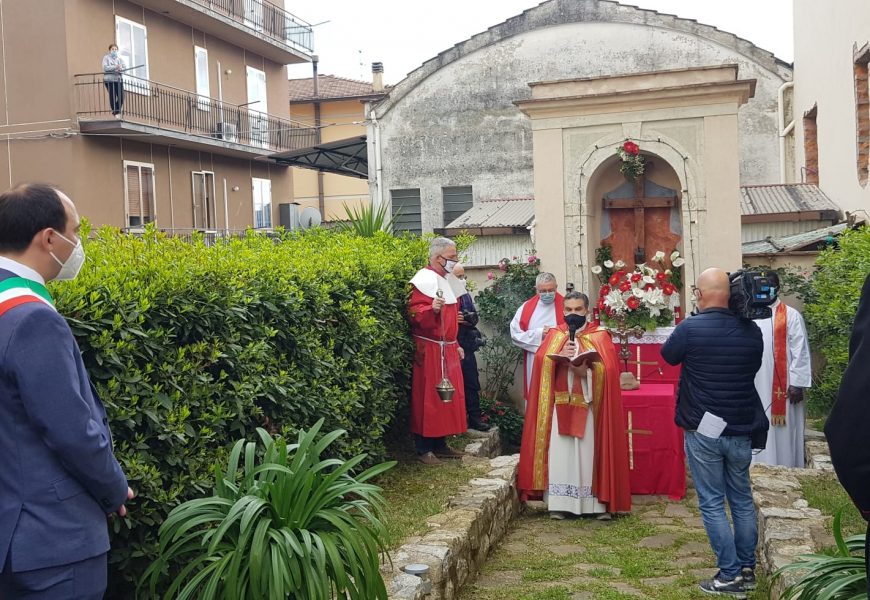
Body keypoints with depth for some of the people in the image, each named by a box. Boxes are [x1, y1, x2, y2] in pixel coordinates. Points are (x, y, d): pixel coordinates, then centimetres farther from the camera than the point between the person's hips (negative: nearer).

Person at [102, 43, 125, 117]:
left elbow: (124, 68, 7)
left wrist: (120, 69, -16)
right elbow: (105, 67, -8)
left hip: (119, 79, 4)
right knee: (112, 96, -7)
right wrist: (115, 67, -19)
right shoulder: (106, 58, 6)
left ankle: (117, 111, 11)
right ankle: (116, 113, 1)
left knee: (121, 97, -6)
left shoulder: (120, 58, 17)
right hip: (109, 79, -4)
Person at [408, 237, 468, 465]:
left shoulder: (445, 280, 17)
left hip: (447, 349, 9)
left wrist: (455, 344, 22)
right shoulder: (425, 279, -12)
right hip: (429, 350, -9)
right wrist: (432, 309, -40)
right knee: (428, 397, -5)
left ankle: (440, 444, 22)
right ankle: (424, 449, 2)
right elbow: (415, 313, -22)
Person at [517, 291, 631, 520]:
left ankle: (598, 503, 6)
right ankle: (558, 503, 3)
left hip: (588, 405, -2)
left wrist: (585, 369, -23)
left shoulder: (600, 336, 5)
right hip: (560, 404, 2)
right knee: (560, 452, -1)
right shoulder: (554, 334, 13)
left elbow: (607, 368, -8)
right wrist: (559, 356, -18)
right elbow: (540, 361, -1)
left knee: (589, 451, -2)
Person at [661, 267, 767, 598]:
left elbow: (668, 355, 4)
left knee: (712, 503, 4)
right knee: (742, 499, 16)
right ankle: (747, 568, 24)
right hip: (741, 430, 4)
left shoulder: (690, 328, -16)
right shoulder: (752, 330, -3)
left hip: (703, 430, -4)